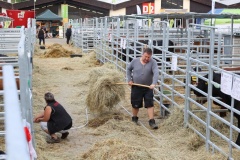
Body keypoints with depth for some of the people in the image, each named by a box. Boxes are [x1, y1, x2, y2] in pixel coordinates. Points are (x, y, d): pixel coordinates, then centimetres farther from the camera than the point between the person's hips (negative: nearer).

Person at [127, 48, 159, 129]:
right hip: (136, 87, 1)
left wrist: (154, 84, -39)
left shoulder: (153, 62, -11)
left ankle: (151, 121, 1)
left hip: (148, 88, -1)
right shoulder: (135, 61, -5)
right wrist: (129, 79, 3)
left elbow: (156, 73, -25)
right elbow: (128, 69, 12)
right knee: (135, 104, 11)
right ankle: (134, 118, 33)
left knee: (150, 104, -4)